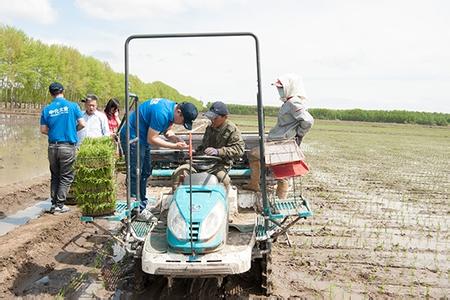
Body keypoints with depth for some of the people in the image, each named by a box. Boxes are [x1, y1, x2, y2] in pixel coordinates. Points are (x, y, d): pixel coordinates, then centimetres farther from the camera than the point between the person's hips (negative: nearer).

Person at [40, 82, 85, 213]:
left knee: (55, 176, 15)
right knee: (66, 177, 6)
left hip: (52, 146, 3)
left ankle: (54, 204, 16)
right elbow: (82, 124, -5)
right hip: (67, 146, -3)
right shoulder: (72, 106, -4)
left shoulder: (47, 109, 3)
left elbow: (43, 130, 3)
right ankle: (60, 205, 5)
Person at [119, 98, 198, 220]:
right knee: (135, 174, -7)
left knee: (145, 172, 13)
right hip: (132, 137, -10)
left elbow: (167, 131, 8)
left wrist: (178, 140, -11)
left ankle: (142, 206, 23)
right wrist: (175, 146, -24)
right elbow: (151, 139, -26)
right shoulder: (162, 113, -31)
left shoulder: (172, 108, -2)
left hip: (142, 138, 10)